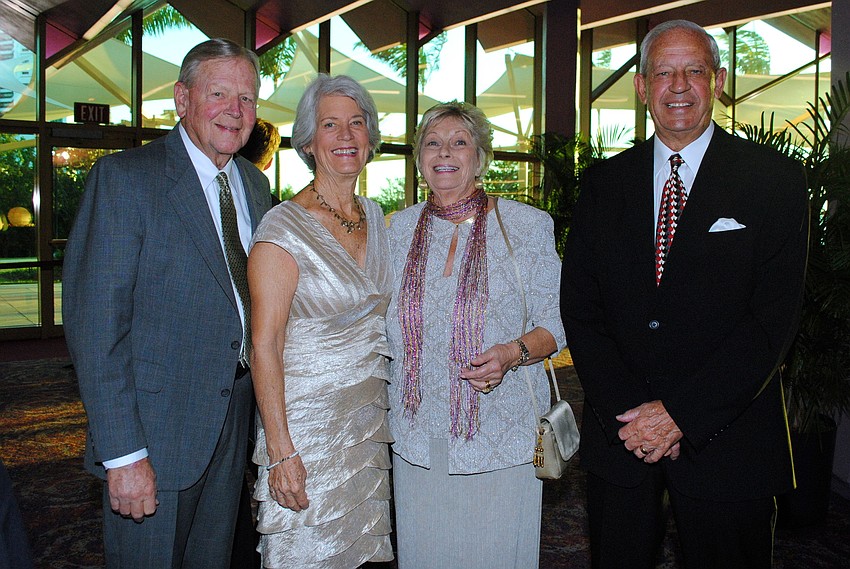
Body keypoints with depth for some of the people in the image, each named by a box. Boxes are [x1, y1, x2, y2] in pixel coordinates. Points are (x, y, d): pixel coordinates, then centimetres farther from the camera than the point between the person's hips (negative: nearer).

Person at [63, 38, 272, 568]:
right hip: (156, 431, -6)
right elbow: (94, 322, -17)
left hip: (235, 420, 6)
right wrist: (122, 454, -20)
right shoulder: (125, 177, -13)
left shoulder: (255, 184, 8)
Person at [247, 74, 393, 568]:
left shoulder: (374, 217, 8)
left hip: (369, 418, 6)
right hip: (307, 419, -6)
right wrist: (280, 450, -19)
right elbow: (265, 344, -15)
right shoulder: (285, 227, -13)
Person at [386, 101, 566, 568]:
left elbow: (555, 323, -3)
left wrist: (513, 352, -22)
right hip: (418, 438, 3)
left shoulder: (527, 225, -4)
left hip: (502, 439, -3)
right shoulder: (401, 227, 6)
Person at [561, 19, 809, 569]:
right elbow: (579, 304, 1)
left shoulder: (775, 179, -3)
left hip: (725, 439, -2)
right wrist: (627, 411, -10)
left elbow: (774, 317, -9)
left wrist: (683, 413, -15)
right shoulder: (604, 183, 6)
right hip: (619, 435, 3)